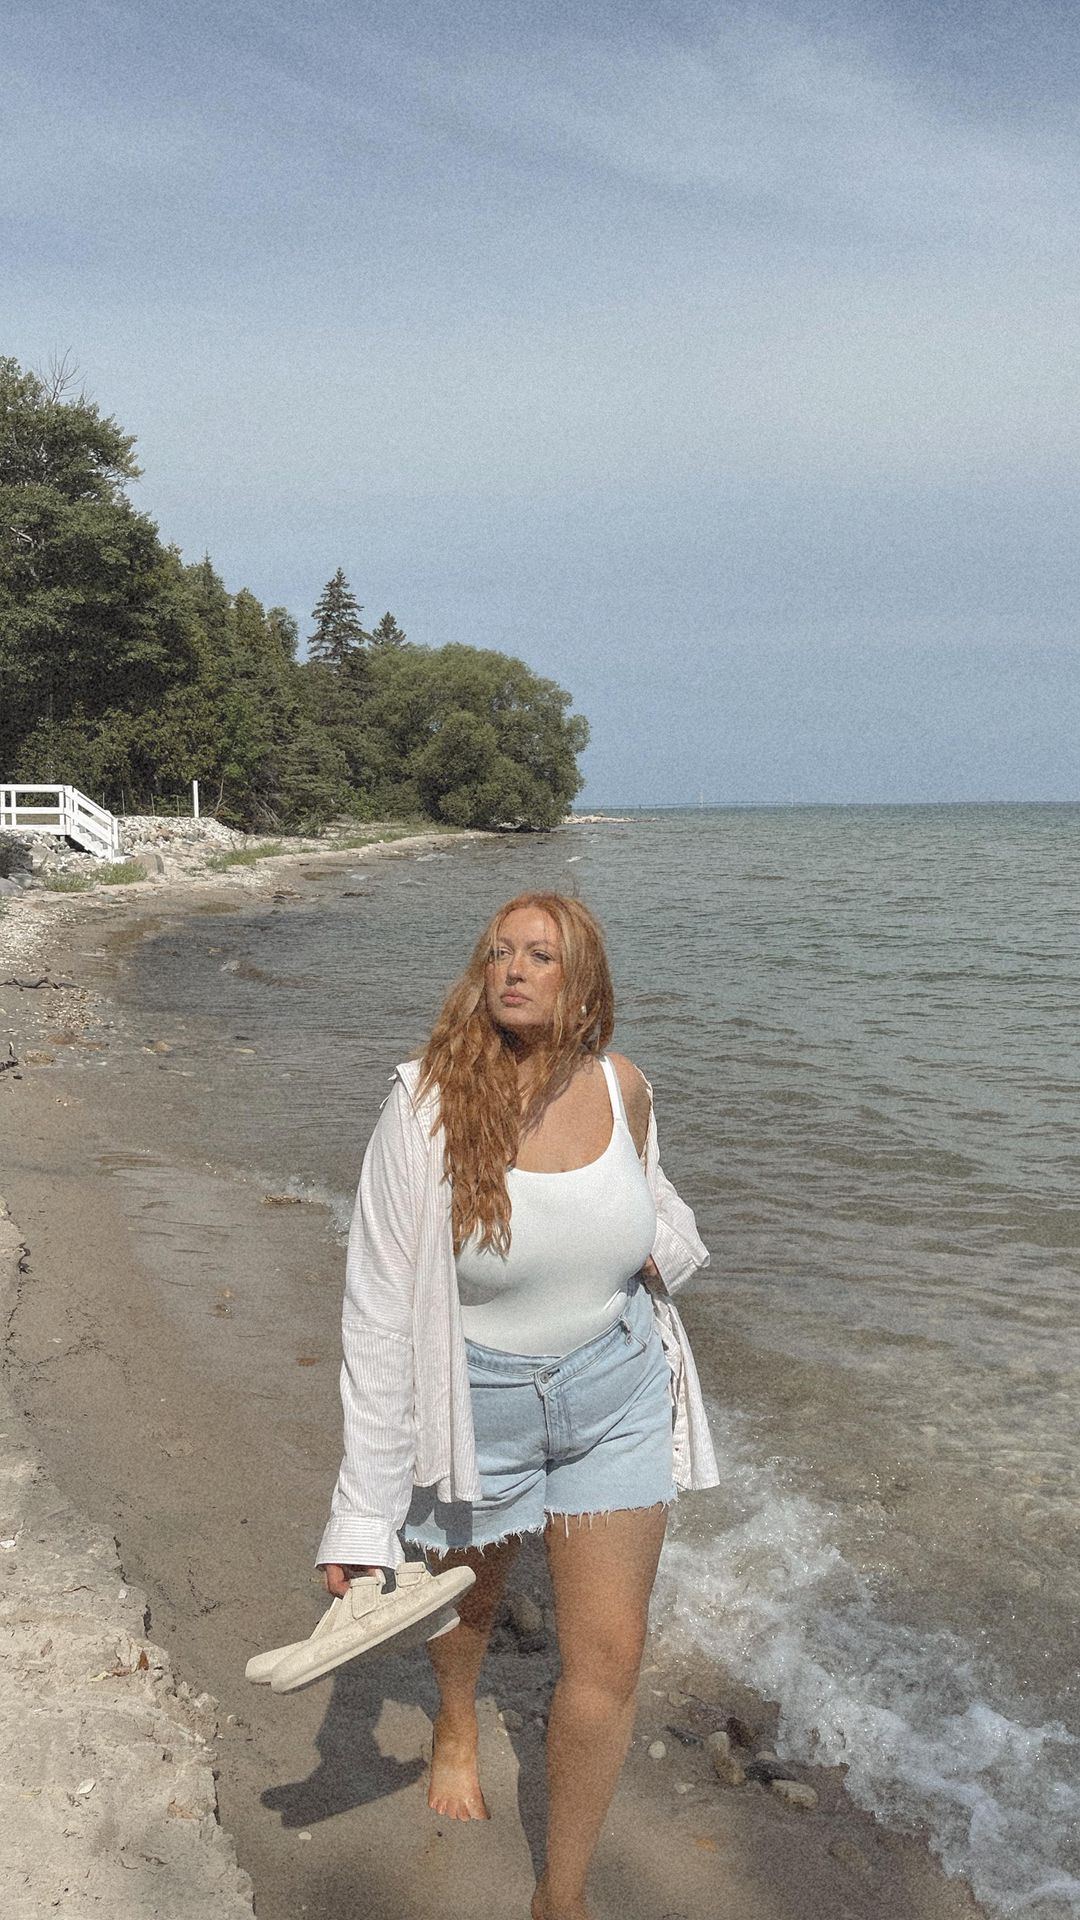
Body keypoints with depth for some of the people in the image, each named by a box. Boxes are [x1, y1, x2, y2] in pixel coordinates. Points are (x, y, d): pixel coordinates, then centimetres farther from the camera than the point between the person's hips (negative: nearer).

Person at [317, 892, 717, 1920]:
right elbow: (379, 1311, -20)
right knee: (465, 1598, 26)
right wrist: (362, 1514, -19)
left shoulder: (621, 1088, -10)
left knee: (608, 1659, 3)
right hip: (477, 1401, -2)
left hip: (617, 1393, 2)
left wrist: (664, 1243, -6)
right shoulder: (426, 1105, -23)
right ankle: (456, 1725, 63)